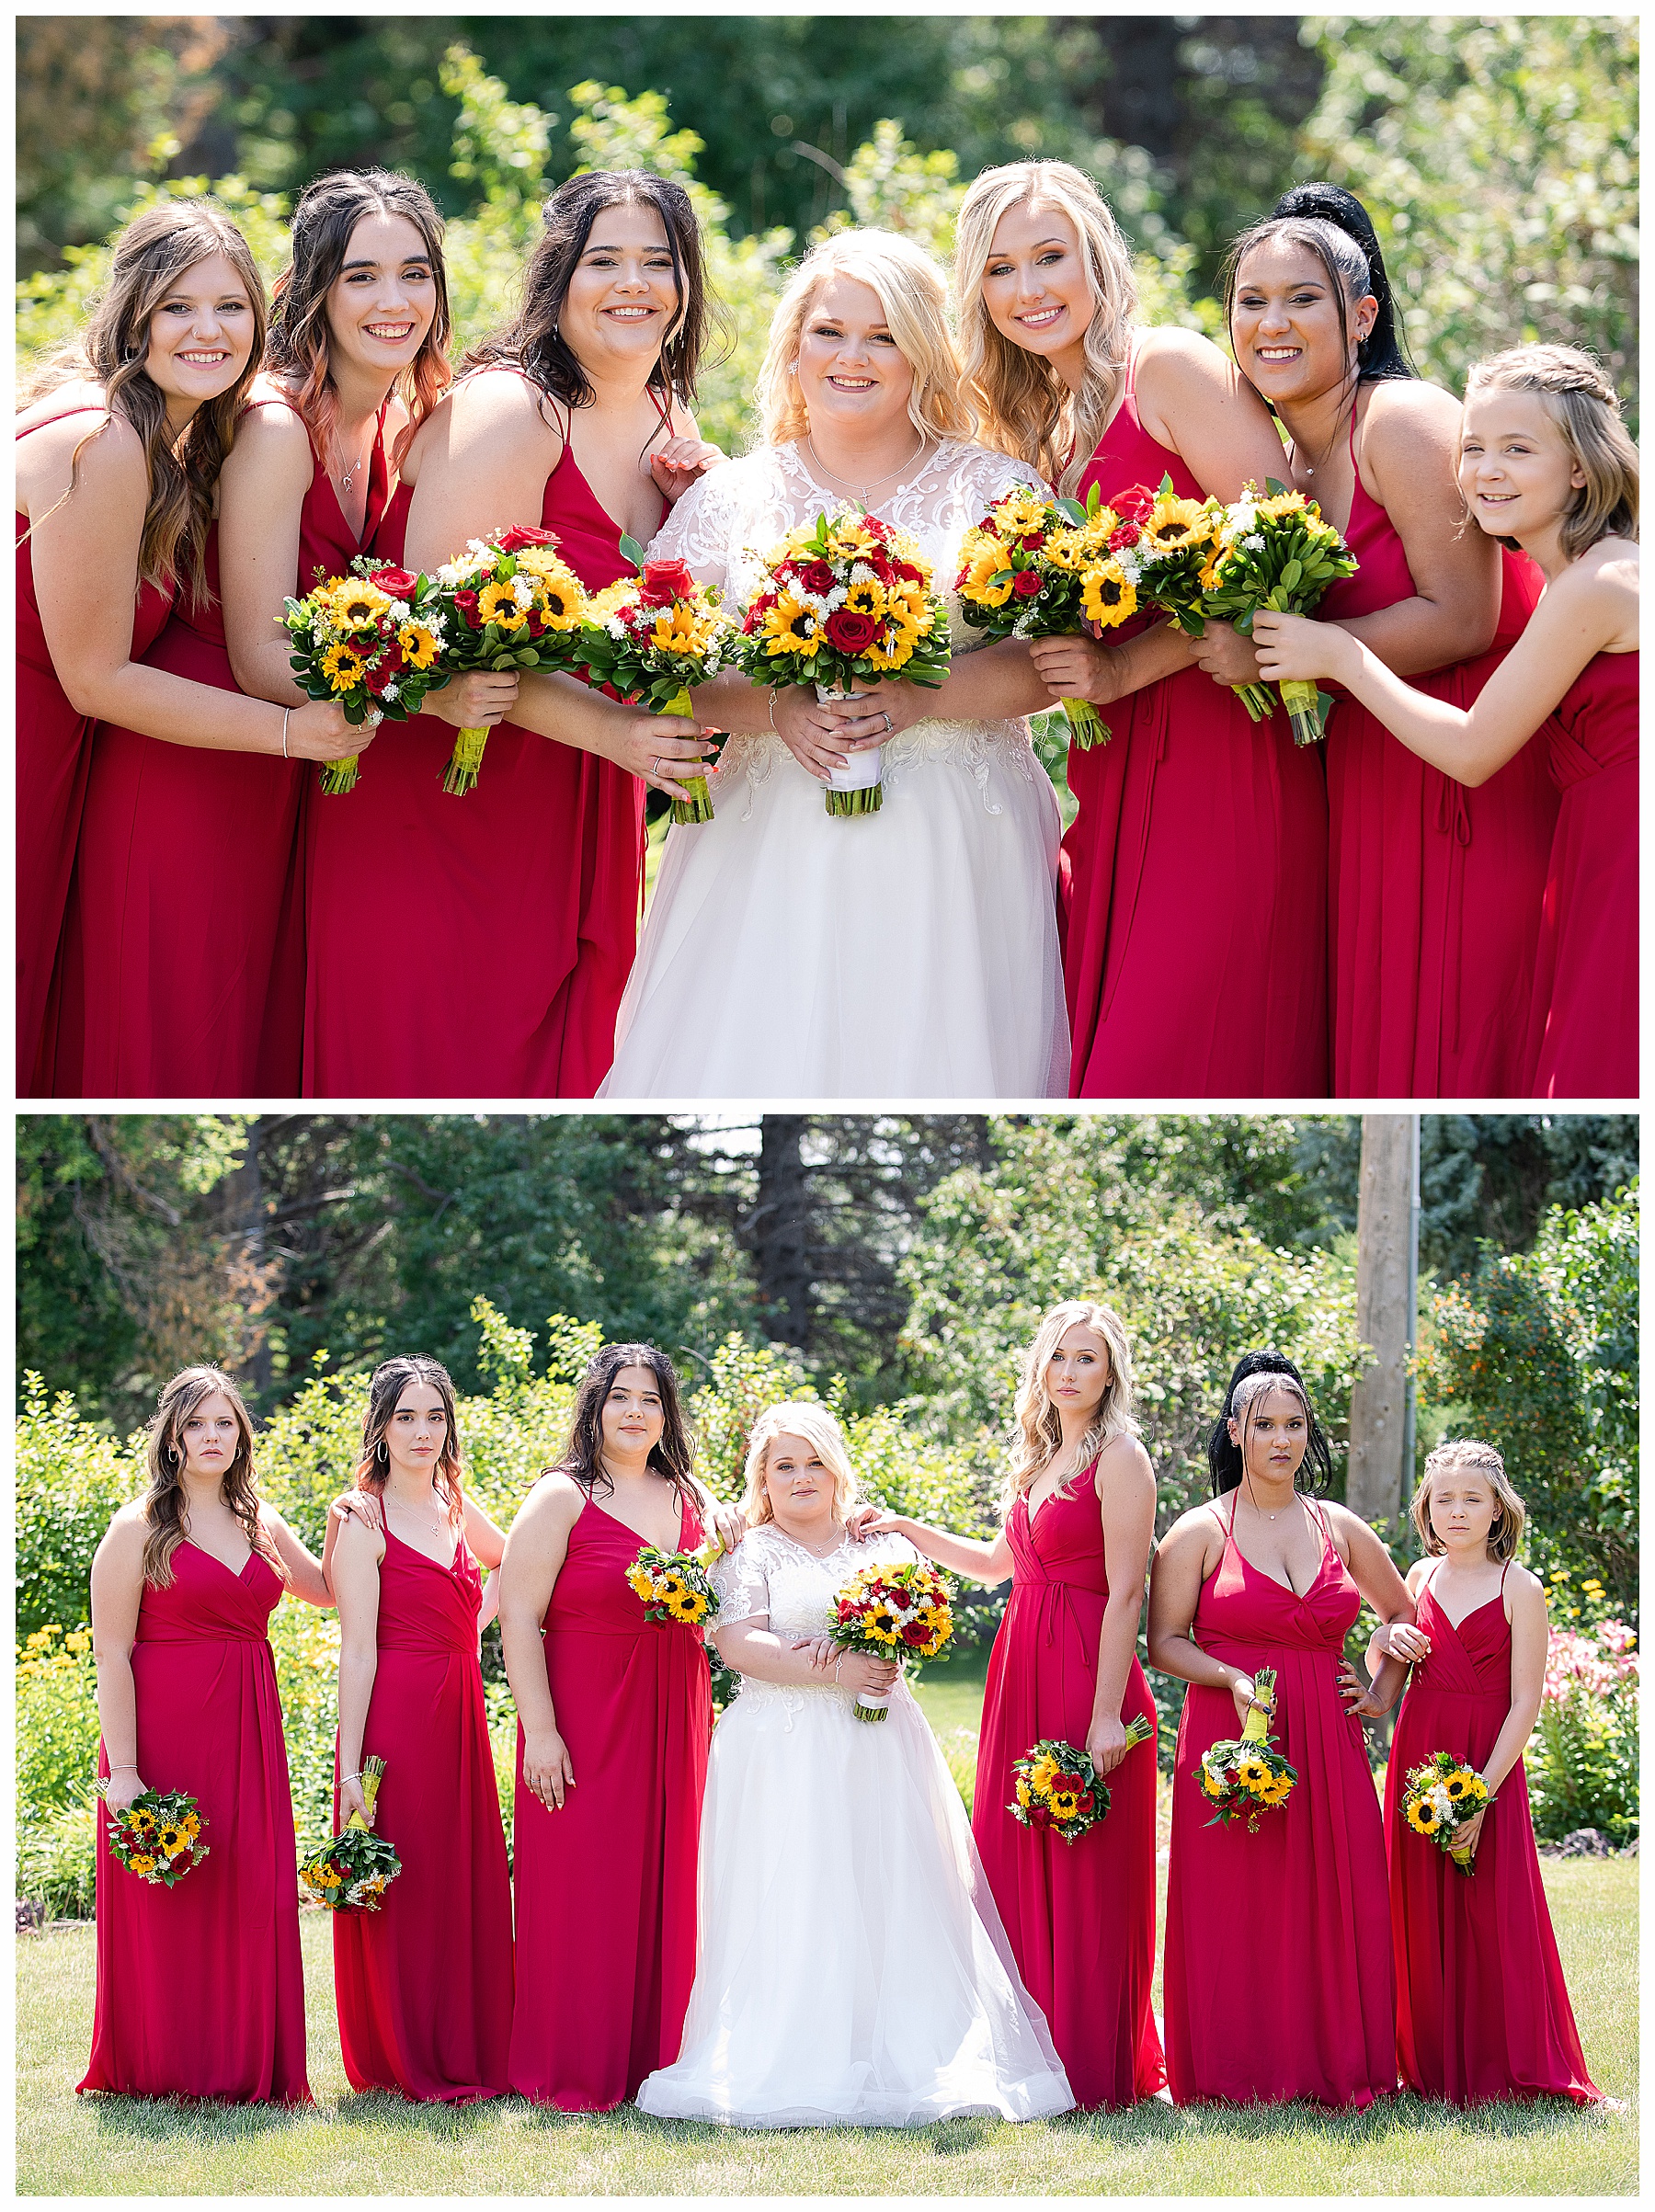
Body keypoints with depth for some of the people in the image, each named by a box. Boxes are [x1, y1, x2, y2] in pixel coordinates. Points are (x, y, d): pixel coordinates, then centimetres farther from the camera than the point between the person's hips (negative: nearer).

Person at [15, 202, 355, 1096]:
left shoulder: (181, 433, 5)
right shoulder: (103, 445, -24)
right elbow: (96, 678, -20)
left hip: (50, 747, 9)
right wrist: (291, 730, -20)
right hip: (21, 741, -9)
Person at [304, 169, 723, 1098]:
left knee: (563, 1049, 13)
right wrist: (612, 729, -32)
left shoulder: (669, 417, 7)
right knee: (434, 1054, -3)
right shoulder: (508, 411, -18)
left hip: (577, 808, 7)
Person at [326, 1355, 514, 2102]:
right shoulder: (365, 1522, -7)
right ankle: (406, 2062, 10)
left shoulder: (455, 1508, 11)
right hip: (396, 1718, -6)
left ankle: (469, 2054, 18)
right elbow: (357, 1652, -11)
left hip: (459, 1717, 6)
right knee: (400, 1886, 1)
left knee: (468, 1882, 9)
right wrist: (352, 1769, -15)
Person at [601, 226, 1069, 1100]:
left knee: (929, 1058, -5)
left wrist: (919, 699, -18)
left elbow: (1052, 657, -3)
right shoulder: (729, 498, 10)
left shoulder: (995, 490, 7)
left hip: (950, 860, -1)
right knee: (755, 1061, -7)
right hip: (768, 854, 1)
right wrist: (774, 707, -16)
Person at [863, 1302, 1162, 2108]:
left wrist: (1107, 1715, -18)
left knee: (1083, 1875, -4)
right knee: (1016, 1862, 7)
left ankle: (1093, 2064, 3)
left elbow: (1125, 1593, -13)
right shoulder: (1040, 1458, 17)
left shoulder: (1119, 1458, -8)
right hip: (1022, 1674, 8)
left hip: (1085, 1674, -8)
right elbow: (999, 1560, 30)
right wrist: (909, 1532, 21)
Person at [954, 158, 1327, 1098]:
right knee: (1102, 1048, 4)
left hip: (1223, 752, -8)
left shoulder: (1171, 366, -7)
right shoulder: (1039, 417, 18)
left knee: (1175, 1060, -10)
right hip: (1114, 772, 8)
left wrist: (1127, 668, -16)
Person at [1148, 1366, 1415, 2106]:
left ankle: (1336, 2066, 7)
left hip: (1327, 1741, 3)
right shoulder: (1200, 1532, 1)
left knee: (1335, 1900, 0)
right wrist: (1231, 1678, -16)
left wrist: (1381, 1694, 12)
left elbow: (1403, 1613, 24)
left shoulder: (1340, 1529, 11)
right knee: (1235, 1902, -5)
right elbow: (1164, 1641, -1)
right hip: (1232, 1738, -3)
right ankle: (1242, 2071, 2)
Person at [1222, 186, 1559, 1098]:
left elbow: (1462, 619, -20)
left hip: (1471, 785, -8)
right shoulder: (1289, 462, 11)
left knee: (1449, 1048, -5)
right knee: (1369, 1043, 8)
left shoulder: (1404, 423, -14)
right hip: (1367, 776, 8)